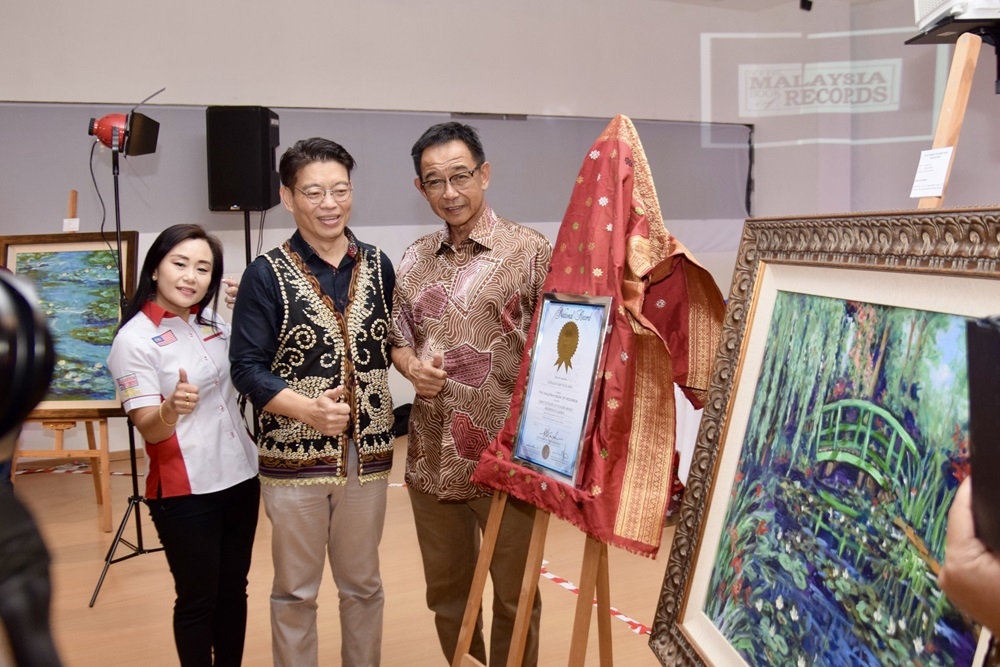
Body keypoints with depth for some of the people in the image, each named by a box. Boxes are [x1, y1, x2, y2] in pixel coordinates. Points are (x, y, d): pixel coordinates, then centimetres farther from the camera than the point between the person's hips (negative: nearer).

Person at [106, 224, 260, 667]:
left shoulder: (213, 325, 5)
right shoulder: (135, 338, -13)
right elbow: (149, 430, -18)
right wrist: (171, 410, -40)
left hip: (240, 478, 6)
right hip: (184, 493, -6)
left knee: (233, 591, 16)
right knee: (197, 600, 6)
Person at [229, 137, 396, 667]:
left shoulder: (378, 266, 4)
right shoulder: (267, 275, -7)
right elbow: (247, 366, -11)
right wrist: (307, 408, -24)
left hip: (367, 452, 3)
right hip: (293, 456, -3)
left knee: (362, 583, 17)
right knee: (295, 589, 12)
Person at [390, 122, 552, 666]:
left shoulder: (530, 251, -8)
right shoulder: (414, 259, 8)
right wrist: (412, 366, -5)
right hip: (431, 457, 5)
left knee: (513, 595, 11)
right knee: (445, 587, 20)